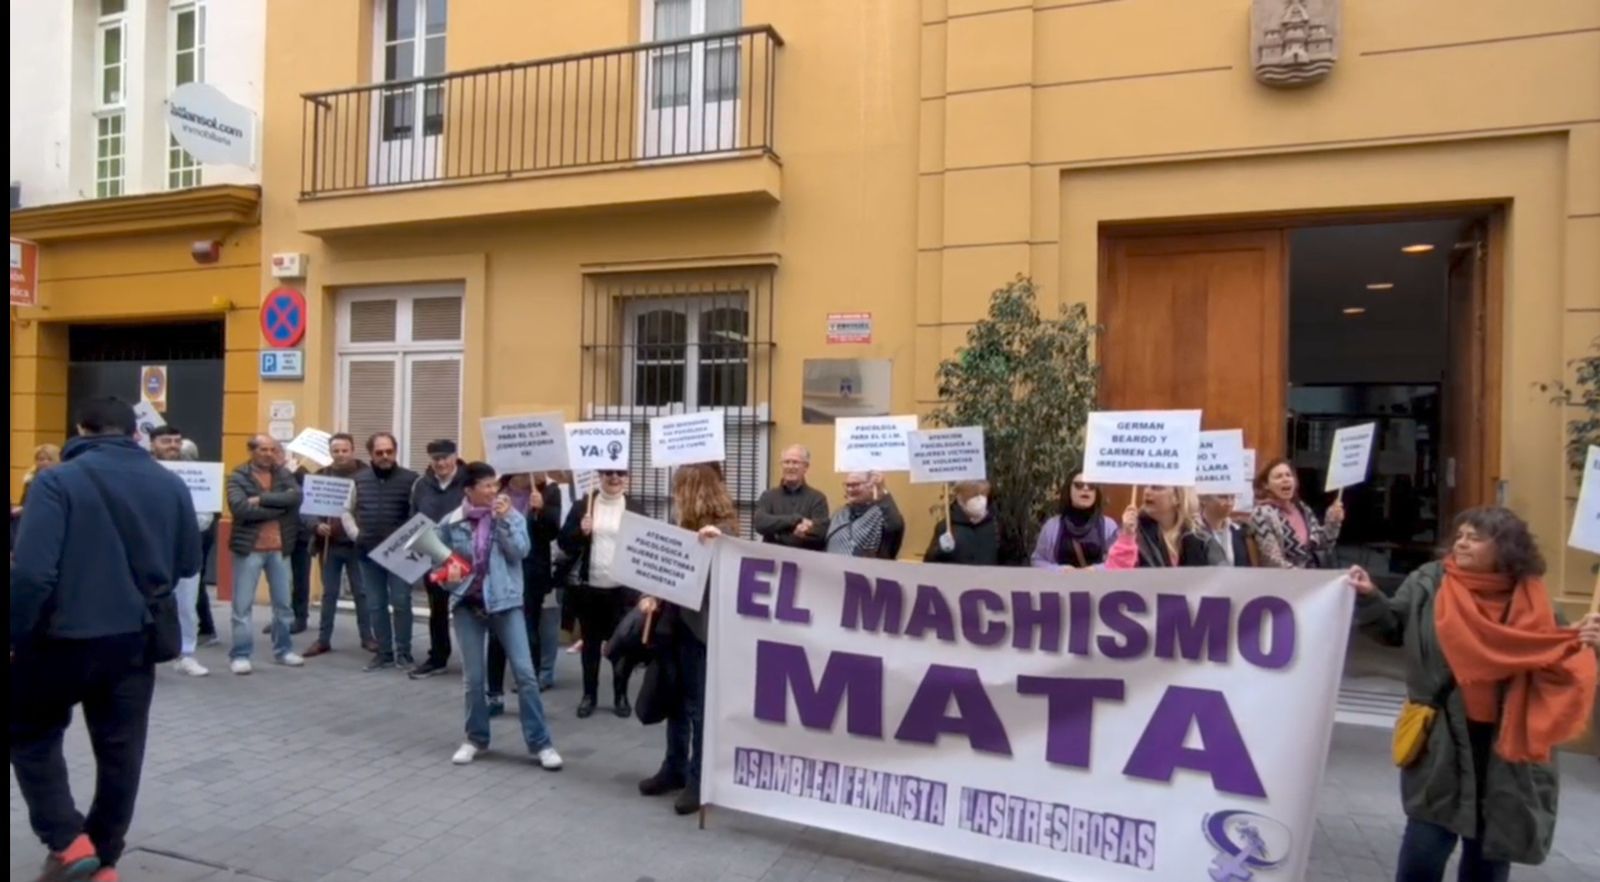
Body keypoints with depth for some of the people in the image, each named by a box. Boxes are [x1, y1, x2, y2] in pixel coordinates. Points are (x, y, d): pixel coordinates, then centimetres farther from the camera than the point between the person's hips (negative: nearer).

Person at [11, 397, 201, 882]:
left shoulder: (57, 481, -11)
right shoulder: (171, 484, 3)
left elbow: (32, 572, -19)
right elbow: (188, 564, 9)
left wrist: (16, 634, -8)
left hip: (64, 636, -3)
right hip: (137, 638, 4)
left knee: (31, 736, 19)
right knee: (120, 750, 14)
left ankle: (67, 842, 10)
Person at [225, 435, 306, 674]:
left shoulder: (283, 474, 8)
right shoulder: (238, 477, -3)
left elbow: (296, 496, -11)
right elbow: (240, 508, -19)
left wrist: (262, 499, -18)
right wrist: (280, 506, -15)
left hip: (279, 548, 4)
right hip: (249, 548, -4)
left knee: (283, 603, 11)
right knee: (243, 605, 1)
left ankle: (283, 650, 23)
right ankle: (240, 655, 10)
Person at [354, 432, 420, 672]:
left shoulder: (410, 479, -5)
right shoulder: (359, 479, 8)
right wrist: (356, 531, 3)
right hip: (368, 551, 4)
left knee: (401, 602, -3)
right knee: (375, 605, 9)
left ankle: (403, 652, 10)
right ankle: (384, 652, 19)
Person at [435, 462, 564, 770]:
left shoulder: (510, 515, 0)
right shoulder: (450, 523, 1)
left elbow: (520, 552, -12)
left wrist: (504, 519, -18)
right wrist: (448, 576, -11)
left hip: (505, 601, -1)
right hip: (467, 604, 1)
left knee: (524, 672, -4)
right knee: (473, 677, 8)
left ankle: (540, 743, 4)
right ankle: (476, 738, 28)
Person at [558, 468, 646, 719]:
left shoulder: (636, 510, 1)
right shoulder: (582, 505, 3)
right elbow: (564, 542, 3)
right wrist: (581, 532, -16)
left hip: (623, 589, -1)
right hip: (588, 587, 1)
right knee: (590, 642, 12)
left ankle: (621, 696, 21)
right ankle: (589, 694, 26)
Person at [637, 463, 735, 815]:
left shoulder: (721, 530, -11)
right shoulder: (686, 527, 13)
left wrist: (716, 543, -38)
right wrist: (654, 597, -1)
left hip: (701, 628, -8)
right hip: (674, 624, 8)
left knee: (700, 706, 2)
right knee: (675, 701, 18)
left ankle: (699, 781, 13)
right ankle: (675, 769, 31)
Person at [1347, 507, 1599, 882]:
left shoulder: (1531, 599, -1)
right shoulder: (1428, 583, -5)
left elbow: (1557, 658, 6)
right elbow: (1392, 629, -2)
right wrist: (1368, 597, -18)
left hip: (1507, 742, 2)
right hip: (1442, 739, -2)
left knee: (1491, 848, 18)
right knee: (1425, 846, 5)